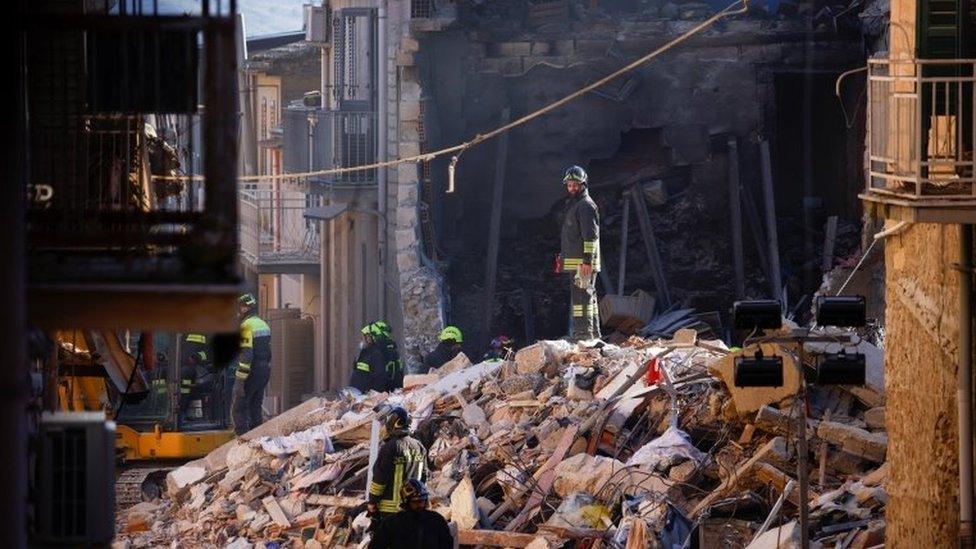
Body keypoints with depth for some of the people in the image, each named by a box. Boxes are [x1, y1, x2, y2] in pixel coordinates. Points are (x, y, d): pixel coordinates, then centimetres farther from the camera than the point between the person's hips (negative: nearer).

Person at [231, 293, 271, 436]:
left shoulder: (247, 326, -15)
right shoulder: (263, 325, 13)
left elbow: (246, 355, -22)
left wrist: (240, 378, -22)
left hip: (251, 371, -9)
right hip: (265, 370, 9)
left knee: (238, 407, -3)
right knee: (255, 406, 17)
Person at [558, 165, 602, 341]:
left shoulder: (586, 206, -10)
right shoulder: (574, 205, 22)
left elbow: (591, 234, -18)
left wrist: (587, 260, -24)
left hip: (583, 262, -11)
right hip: (577, 261, 11)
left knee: (581, 295, -13)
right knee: (588, 295, 14)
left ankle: (583, 332, -17)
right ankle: (593, 333, 19)